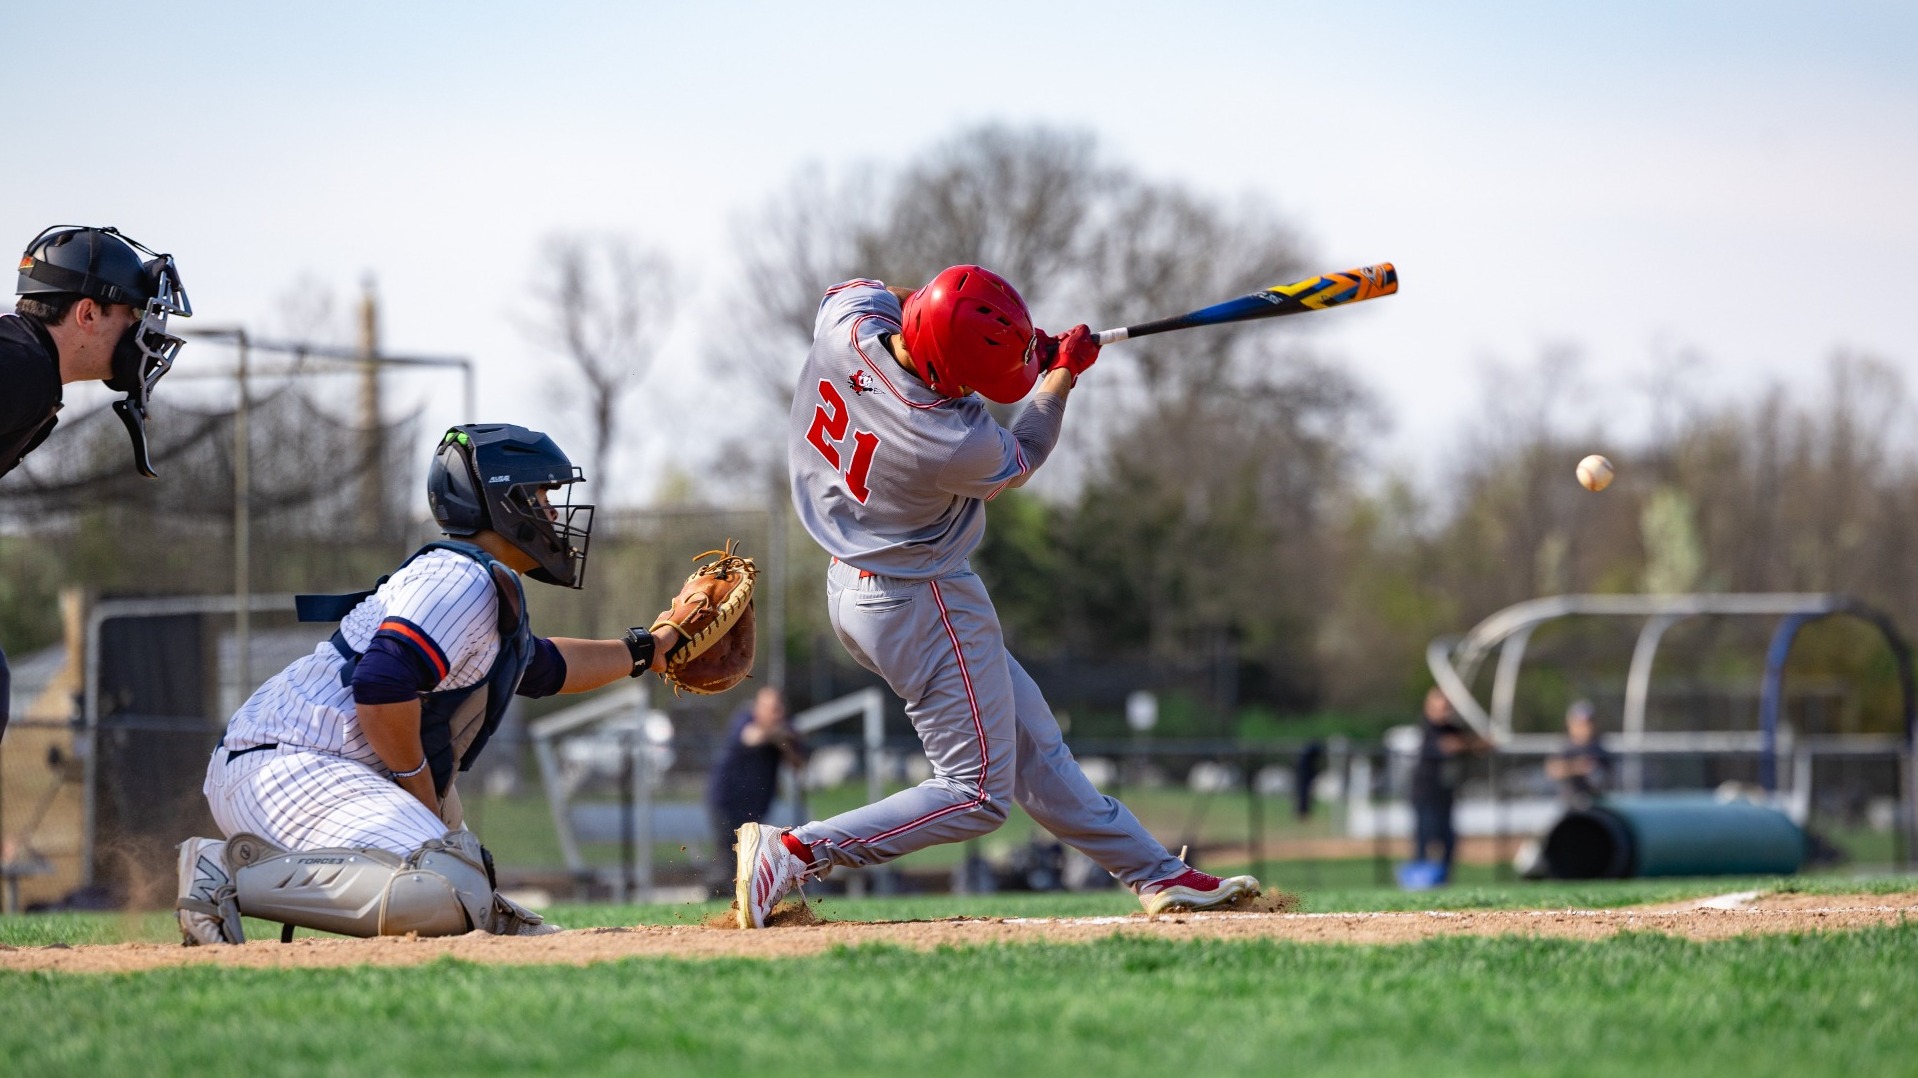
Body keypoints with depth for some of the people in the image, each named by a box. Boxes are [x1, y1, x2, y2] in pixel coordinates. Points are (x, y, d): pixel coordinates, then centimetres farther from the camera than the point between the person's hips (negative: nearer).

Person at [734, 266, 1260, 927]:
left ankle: (1153, 872, 28)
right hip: (921, 608, -9)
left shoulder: (846, 318, -19)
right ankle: (794, 854, -6)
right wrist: (1062, 372, 6)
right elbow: (1018, 462, -8)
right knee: (977, 793, 0)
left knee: (1032, 743, 18)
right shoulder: (957, 444, -33)